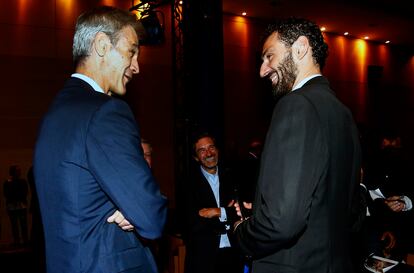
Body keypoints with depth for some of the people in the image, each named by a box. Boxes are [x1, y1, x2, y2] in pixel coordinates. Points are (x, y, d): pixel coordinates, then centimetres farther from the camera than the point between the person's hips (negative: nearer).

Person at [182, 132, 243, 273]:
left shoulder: (231, 177, 5)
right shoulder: (189, 183, -7)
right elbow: (193, 224, -12)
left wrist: (219, 212, -11)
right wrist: (228, 212, -7)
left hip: (233, 253, 3)